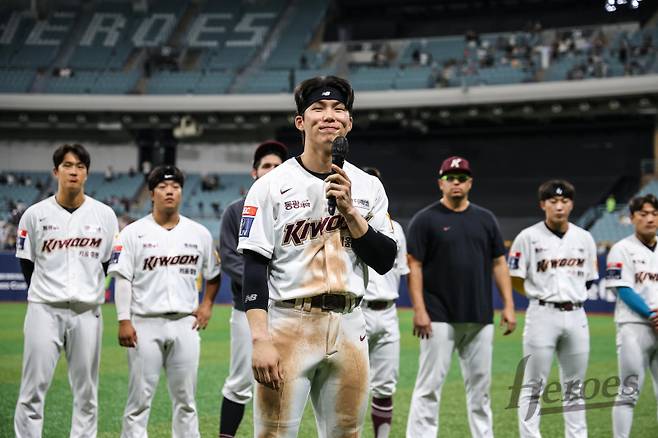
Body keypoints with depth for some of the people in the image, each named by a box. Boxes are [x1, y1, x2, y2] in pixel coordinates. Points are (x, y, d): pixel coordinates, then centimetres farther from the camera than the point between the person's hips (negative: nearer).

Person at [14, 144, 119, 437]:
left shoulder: (104, 215, 4)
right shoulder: (35, 214, 1)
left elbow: (113, 263, 11)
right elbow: (27, 263, 8)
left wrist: (96, 290, 5)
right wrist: (46, 295, 5)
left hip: (87, 312, 1)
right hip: (44, 311, -1)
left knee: (86, 392, 6)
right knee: (33, 389, -4)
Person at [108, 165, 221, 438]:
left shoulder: (199, 233, 9)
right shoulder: (133, 233, 0)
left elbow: (214, 274, 21)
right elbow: (122, 279, -5)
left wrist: (207, 304, 8)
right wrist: (124, 321, -12)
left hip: (185, 324, 3)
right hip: (145, 324, -3)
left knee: (185, 400, 7)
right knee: (140, 397, -2)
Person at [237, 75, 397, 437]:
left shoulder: (368, 187, 9)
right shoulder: (272, 186, -3)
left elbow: (385, 261, 3)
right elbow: (254, 269, -8)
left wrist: (349, 210, -10)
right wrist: (259, 340, -17)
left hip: (348, 328, 4)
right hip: (288, 324, -4)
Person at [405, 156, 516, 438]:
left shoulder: (485, 219, 12)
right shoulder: (425, 219, -1)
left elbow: (498, 263, 13)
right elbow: (414, 266, -5)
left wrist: (508, 305, 4)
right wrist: (419, 310, -14)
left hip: (480, 319, 4)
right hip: (440, 318, -4)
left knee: (480, 384, 9)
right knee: (430, 385, -6)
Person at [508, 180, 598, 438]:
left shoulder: (585, 239, 9)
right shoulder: (528, 237, -4)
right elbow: (514, 279, -1)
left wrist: (572, 297, 8)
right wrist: (541, 297, 1)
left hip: (576, 316, 4)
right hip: (542, 316, -4)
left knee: (574, 387, 10)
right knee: (534, 386, -3)